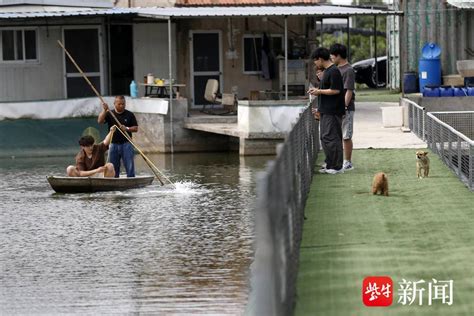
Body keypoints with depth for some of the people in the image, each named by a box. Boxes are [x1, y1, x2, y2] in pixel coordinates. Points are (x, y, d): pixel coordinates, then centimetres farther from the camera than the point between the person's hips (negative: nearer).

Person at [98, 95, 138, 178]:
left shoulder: (129, 115, 5)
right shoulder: (109, 114, 6)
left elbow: (136, 128, 4)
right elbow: (100, 121, -10)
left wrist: (127, 128, -14)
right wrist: (104, 110, -21)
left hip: (126, 144, -1)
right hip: (114, 144, 1)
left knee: (130, 167, -7)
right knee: (113, 167, 5)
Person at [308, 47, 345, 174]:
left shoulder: (333, 71, -15)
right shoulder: (326, 71, 16)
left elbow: (335, 90, -21)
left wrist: (319, 91, -12)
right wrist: (317, 90, 11)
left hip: (332, 111, -11)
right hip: (325, 111, 11)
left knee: (331, 138, -9)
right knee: (325, 137, 13)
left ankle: (337, 166, -5)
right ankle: (330, 164, 19)